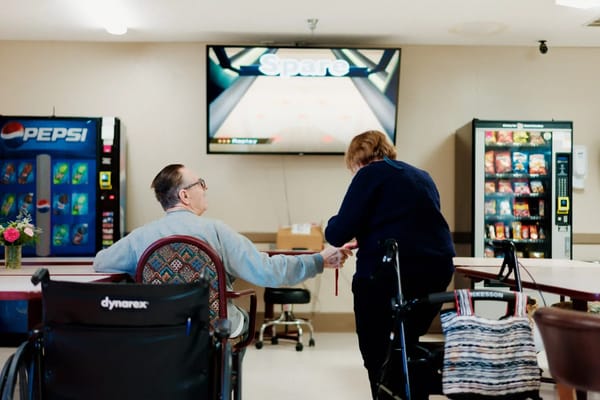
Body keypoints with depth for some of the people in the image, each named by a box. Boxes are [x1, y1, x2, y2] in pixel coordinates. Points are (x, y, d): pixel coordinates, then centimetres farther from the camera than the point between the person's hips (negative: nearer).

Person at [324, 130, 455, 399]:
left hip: (388, 273, -7)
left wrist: (334, 226, 16)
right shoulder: (422, 177, 22)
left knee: (376, 355, 7)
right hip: (437, 269, 7)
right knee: (406, 350, 20)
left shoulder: (370, 174, 1)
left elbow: (337, 234, -7)